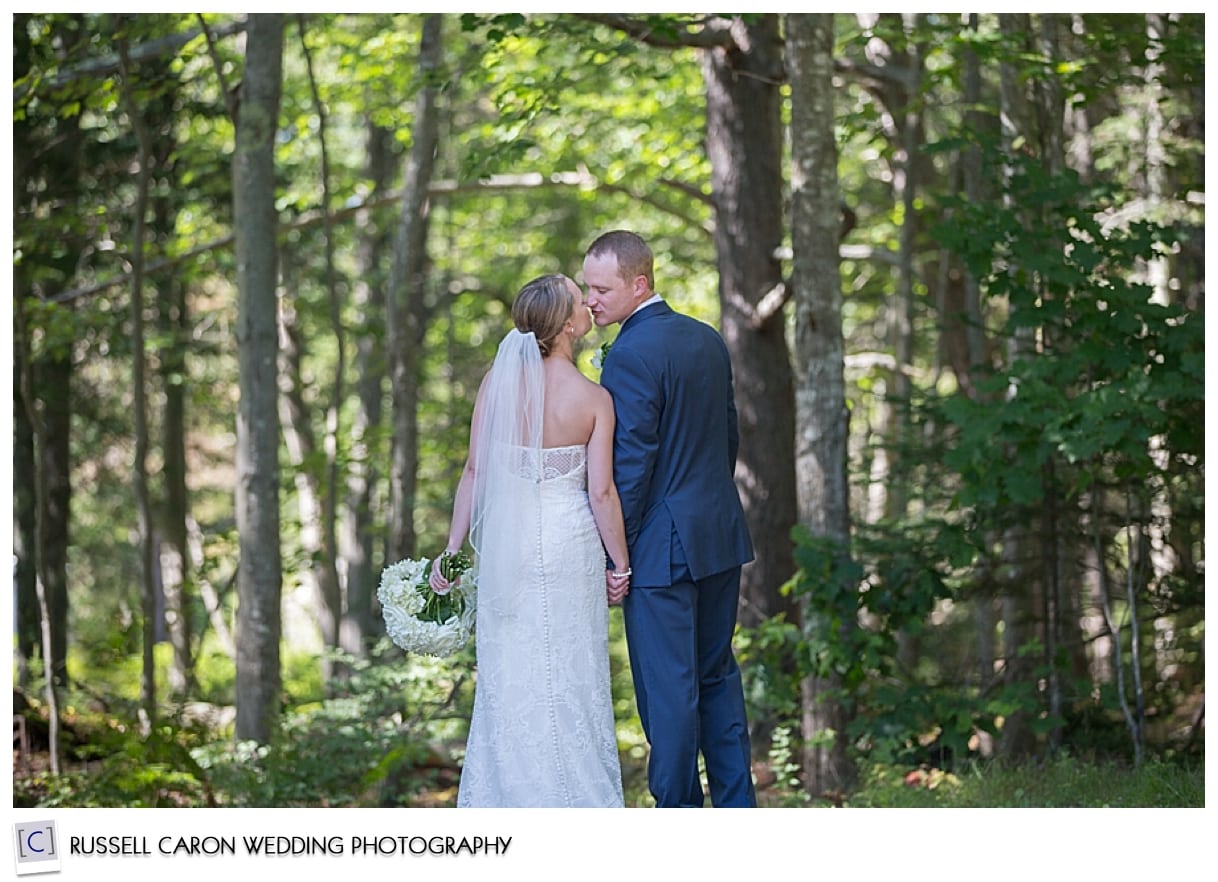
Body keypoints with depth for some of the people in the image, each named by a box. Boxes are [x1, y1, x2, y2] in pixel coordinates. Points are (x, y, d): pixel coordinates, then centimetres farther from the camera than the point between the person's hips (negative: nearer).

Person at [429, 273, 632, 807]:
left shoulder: (498, 381, -4)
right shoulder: (594, 399, -9)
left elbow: (475, 472, -3)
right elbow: (601, 492, -9)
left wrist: (452, 550, 4)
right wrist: (621, 565, 2)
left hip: (507, 544, 2)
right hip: (572, 545, -2)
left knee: (510, 678, 10)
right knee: (572, 678, 8)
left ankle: (508, 799, 14)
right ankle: (577, 798, 12)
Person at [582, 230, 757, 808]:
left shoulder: (630, 356, -18)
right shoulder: (708, 340, 8)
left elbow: (630, 464, -18)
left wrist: (616, 555, -12)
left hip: (663, 545, -8)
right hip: (721, 539, 9)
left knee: (668, 687, 0)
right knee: (717, 673, 18)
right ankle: (737, 804, 22)